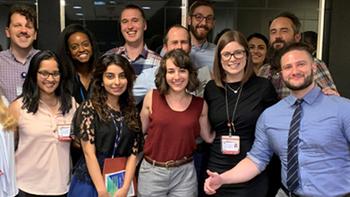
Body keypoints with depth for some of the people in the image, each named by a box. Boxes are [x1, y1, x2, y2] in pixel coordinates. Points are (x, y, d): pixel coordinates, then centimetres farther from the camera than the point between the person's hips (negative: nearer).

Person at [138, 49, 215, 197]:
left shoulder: (200, 105, -2)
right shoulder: (152, 97, -6)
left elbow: (209, 137, 9)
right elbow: (141, 130, 5)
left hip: (184, 174, 1)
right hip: (152, 172, 0)